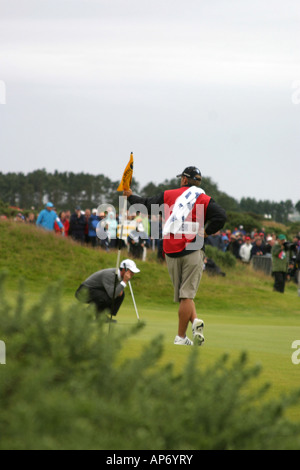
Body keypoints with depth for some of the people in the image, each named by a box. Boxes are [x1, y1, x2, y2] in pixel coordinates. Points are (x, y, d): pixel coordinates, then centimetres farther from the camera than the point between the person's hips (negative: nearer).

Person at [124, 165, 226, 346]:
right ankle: (181, 337, -6)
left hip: (171, 252, 2)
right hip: (192, 250, -2)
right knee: (187, 294, -2)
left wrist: (130, 196, 36)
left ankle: (195, 320, -10)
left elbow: (147, 205, 18)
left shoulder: (169, 195, 9)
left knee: (184, 295, 11)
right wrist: (205, 232, 0)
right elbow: (221, 216, -12)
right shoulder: (204, 200, 3)